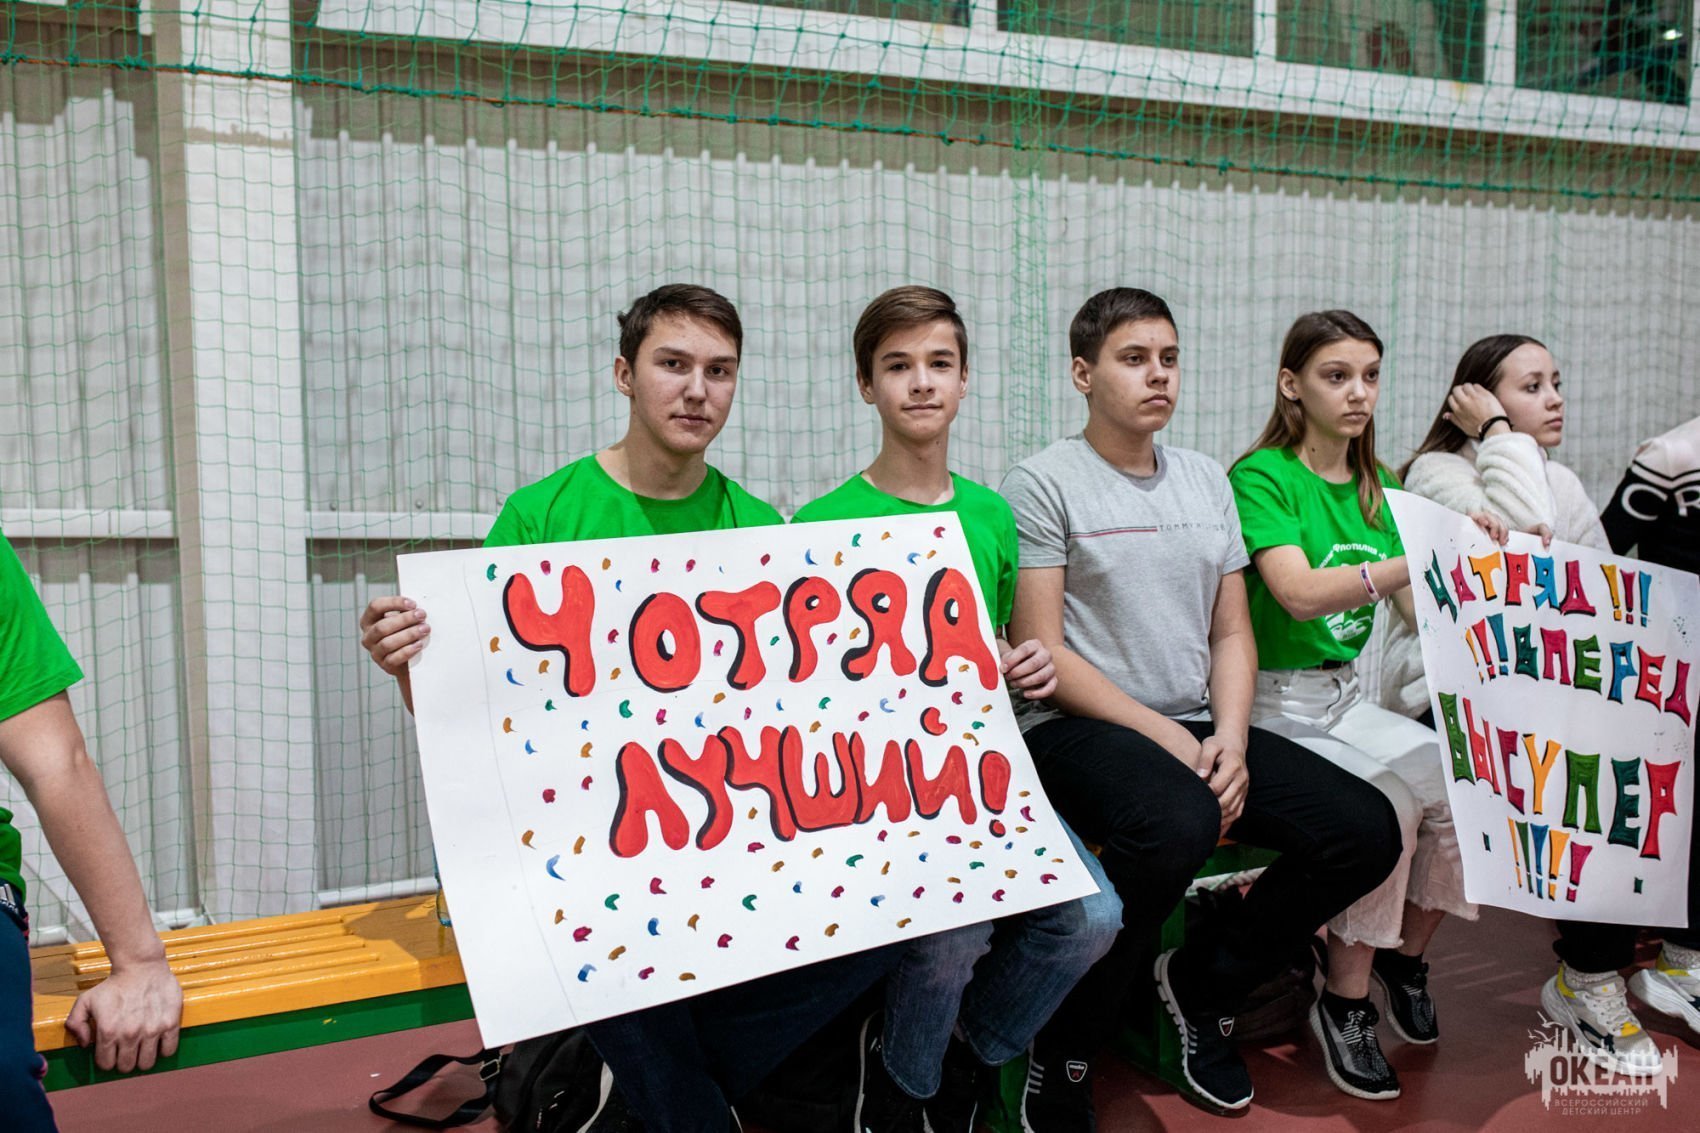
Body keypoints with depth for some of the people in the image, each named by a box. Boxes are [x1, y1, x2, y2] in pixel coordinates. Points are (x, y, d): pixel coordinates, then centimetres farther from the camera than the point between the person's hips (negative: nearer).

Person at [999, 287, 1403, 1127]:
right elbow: (1041, 654, -10)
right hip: (1080, 727, -6)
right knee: (1179, 824, -37)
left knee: (1367, 830, -12)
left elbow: (1232, 633, 14)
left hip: (1201, 727, 7)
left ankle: (1199, 985, 12)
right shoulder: (1044, 483, -4)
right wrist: (1167, 740, -16)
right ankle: (1061, 1050, -11)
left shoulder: (1206, 480, 16)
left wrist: (1230, 736, -5)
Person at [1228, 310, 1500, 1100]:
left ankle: (1405, 953, 10)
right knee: (1387, 799, -28)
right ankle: (1345, 1001, -8)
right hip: (1274, 702, -6)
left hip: (1346, 696, 7)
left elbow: (1421, 609, 8)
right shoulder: (1261, 477, -10)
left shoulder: (1378, 486, 13)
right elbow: (1301, 592, -25)